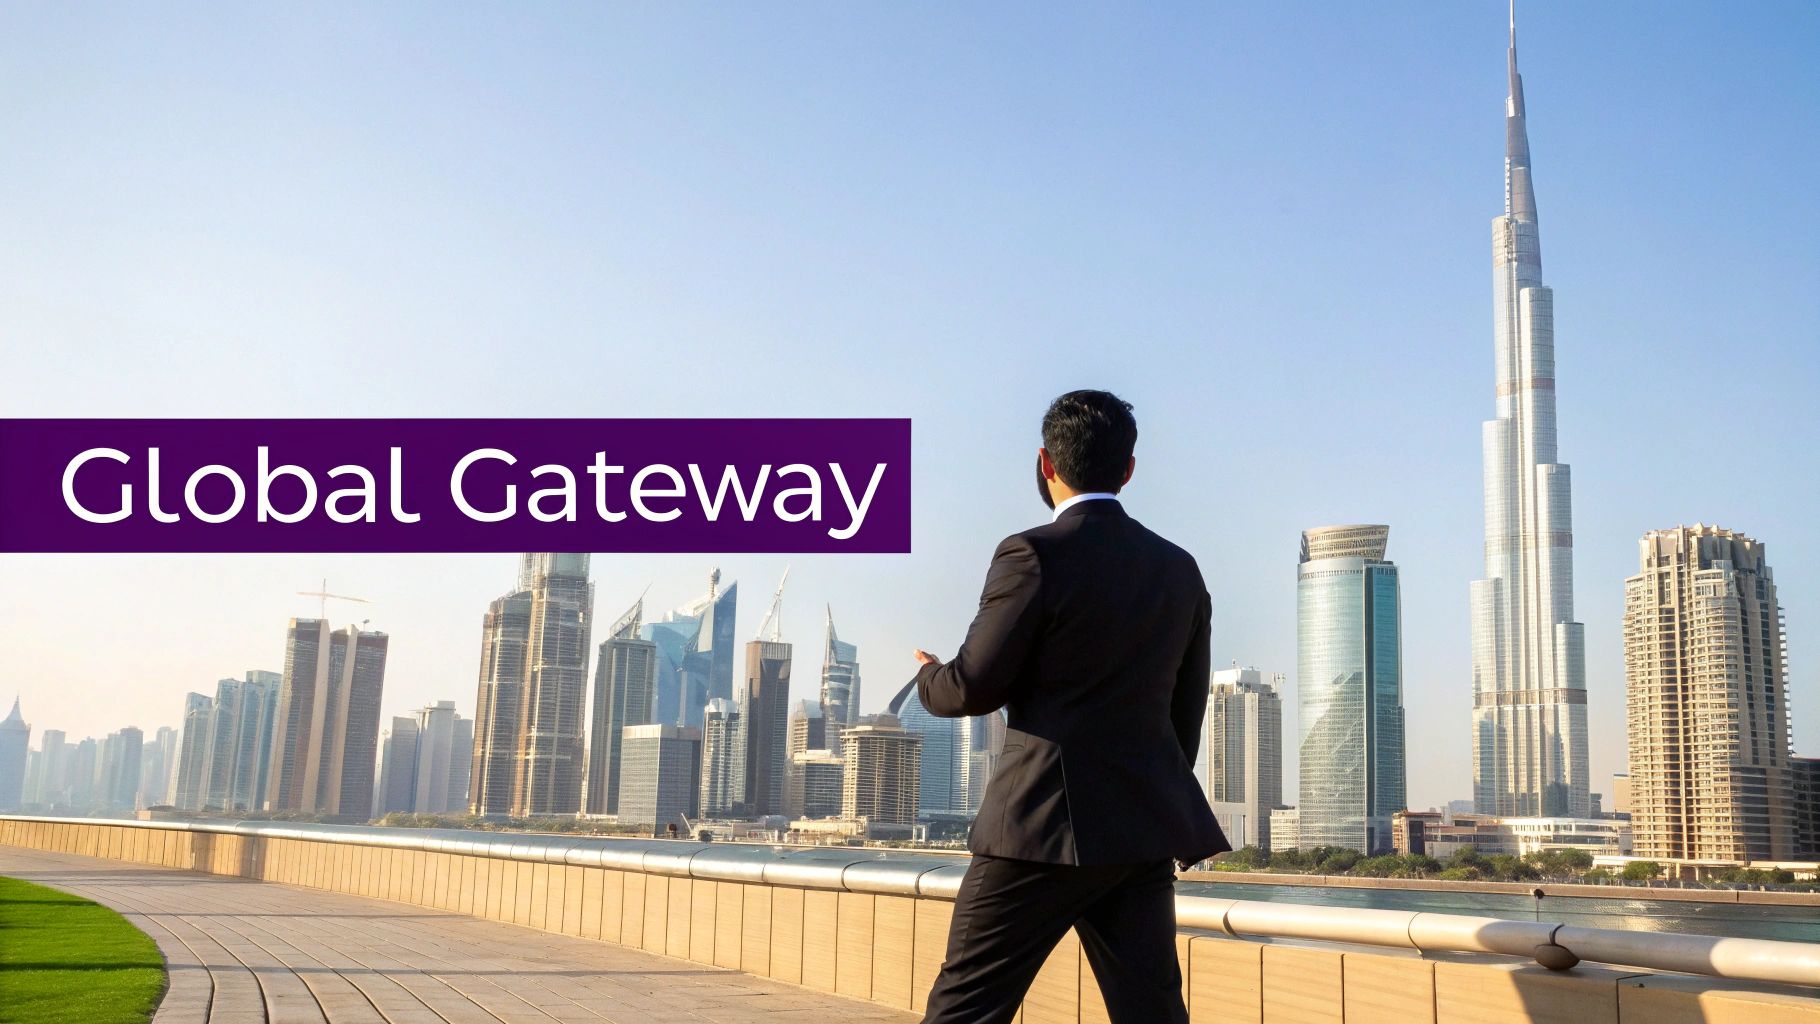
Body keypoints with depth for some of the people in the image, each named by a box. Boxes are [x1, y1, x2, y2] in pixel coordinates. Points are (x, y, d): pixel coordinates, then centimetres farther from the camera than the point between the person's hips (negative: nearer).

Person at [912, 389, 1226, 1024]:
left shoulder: (1035, 554, -10)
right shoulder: (1179, 568, 10)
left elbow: (975, 686, -8)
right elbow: (1187, 707, 16)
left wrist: (928, 678, 15)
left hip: (1048, 824, -6)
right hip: (1147, 830, 6)